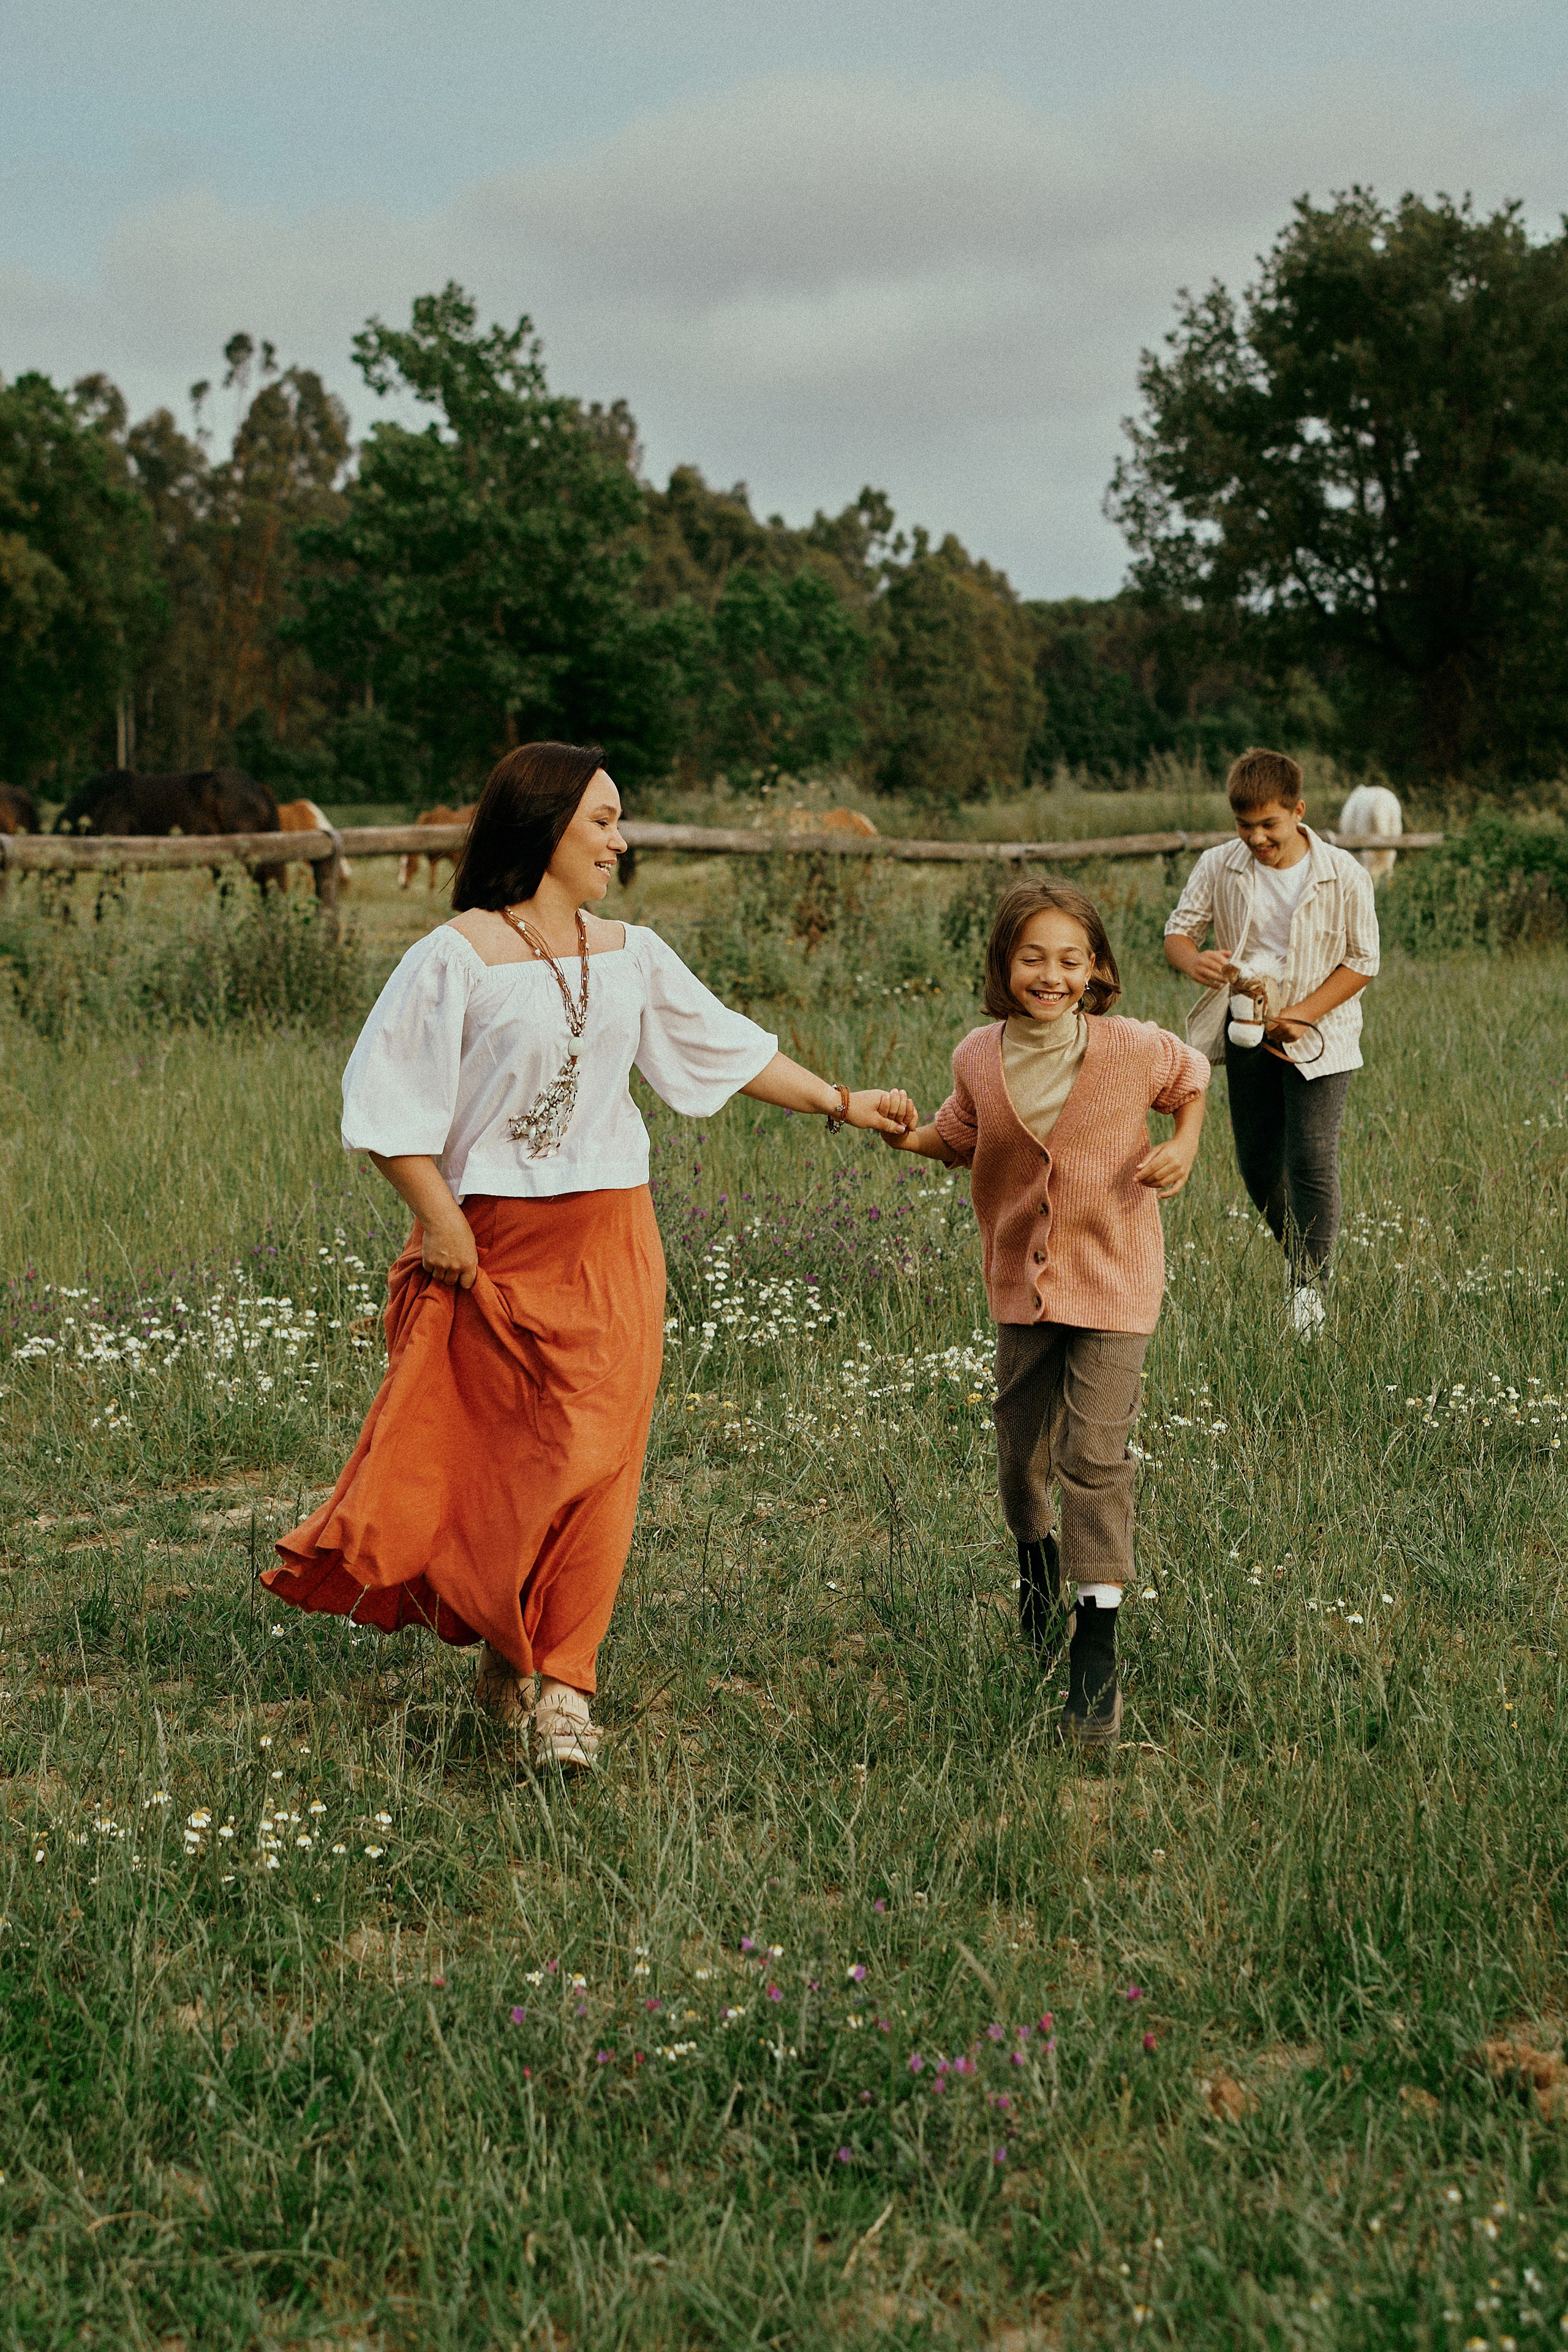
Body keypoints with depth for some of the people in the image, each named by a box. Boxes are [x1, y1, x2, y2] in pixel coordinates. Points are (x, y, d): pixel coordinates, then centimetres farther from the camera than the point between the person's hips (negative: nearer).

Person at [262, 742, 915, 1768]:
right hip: (491, 1245, -4)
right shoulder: (459, 959, -6)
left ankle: (559, 1681, 5)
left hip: (609, 1243, 4)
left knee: (592, 1461, -3)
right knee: (477, 1454, 1)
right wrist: (439, 1221, -12)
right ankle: (507, 1646, 23)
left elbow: (730, 1047, 20)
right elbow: (393, 1101, -8)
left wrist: (841, 1102, 21)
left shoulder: (631, 956, 10)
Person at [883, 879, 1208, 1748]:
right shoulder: (979, 1059, -7)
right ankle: (1035, 1560, 50)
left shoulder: (1134, 1049, -14)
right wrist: (912, 1136, -10)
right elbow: (964, 1137, 11)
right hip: (1021, 1281, 4)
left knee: (1094, 1454, -12)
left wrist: (1183, 1147, -10)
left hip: (1111, 1280, -3)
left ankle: (1096, 1655, -7)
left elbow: (1192, 1080, 8)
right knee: (1021, 1443, 17)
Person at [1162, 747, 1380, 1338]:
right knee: (1257, 1162, 10)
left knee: (1312, 1159, -13)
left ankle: (1310, 1289, -3)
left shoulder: (1344, 876, -12)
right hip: (1247, 1034, 3)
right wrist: (1194, 961, -26)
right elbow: (1178, 931, -1)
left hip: (1318, 1036, -3)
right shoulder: (1219, 867, -6)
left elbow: (1362, 962, -7)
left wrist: (1301, 1014, -17)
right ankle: (1297, 1254, 35)